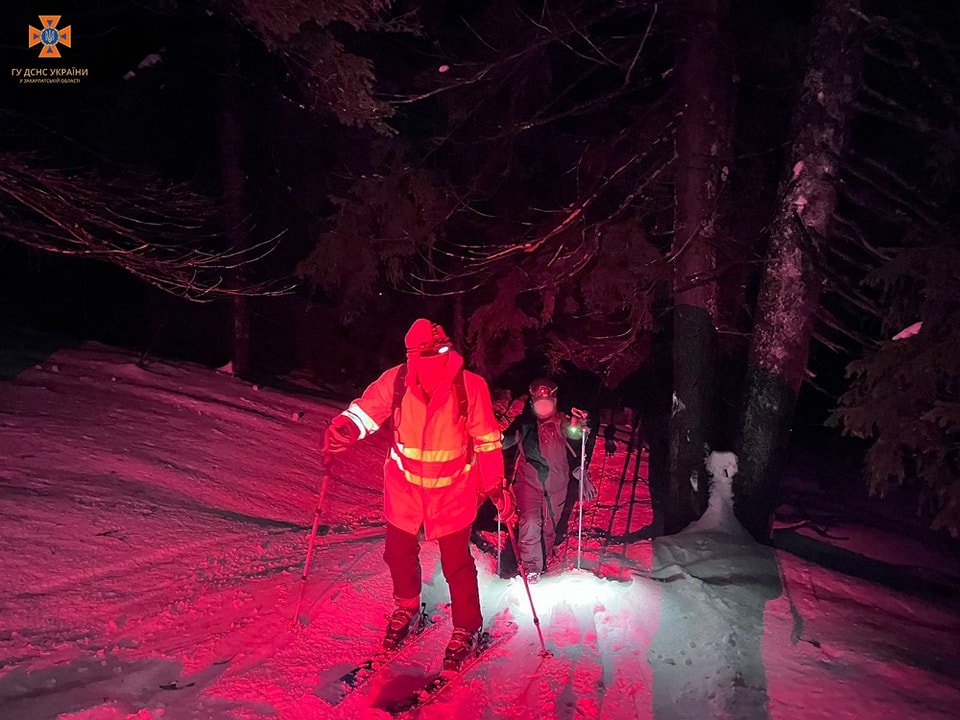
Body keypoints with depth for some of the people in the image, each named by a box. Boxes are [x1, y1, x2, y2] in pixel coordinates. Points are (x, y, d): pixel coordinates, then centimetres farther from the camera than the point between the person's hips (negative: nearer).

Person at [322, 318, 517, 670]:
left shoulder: (470, 386, -18)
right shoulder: (397, 380, -15)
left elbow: (487, 440, -8)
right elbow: (366, 409, -6)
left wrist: (496, 486, -5)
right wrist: (344, 428, -28)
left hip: (453, 489, -2)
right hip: (405, 485, 3)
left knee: (456, 563, 5)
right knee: (399, 552, 16)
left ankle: (467, 629, 29)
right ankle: (407, 609, 46)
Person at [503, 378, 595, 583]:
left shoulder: (564, 424, -1)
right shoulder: (524, 423, -1)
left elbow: (575, 454, 6)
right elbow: (505, 441, 7)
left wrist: (583, 478, 0)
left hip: (556, 485, 1)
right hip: (529, 481, -1)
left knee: (550, 528, 12)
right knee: (530, 523, -17)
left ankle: (544, 564, 33)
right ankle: (530, 568, -6)